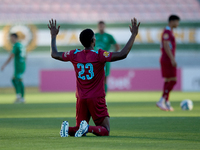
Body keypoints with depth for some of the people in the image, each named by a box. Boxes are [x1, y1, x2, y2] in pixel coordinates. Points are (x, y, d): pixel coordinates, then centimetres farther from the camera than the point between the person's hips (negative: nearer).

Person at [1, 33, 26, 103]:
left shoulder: (16, 46, -12)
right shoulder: (21, 45, 16)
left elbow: (11, 56, -19)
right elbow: (24, 57, 23)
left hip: (18, 66, -9)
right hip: (23, 66, 9)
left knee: (19, 81, -6)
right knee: (13, 80, 13)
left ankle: (22, 98, -7)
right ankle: (18, 95, 5)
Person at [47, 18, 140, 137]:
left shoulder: (75, 55, 1)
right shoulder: (99, 55, -12)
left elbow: (54, 54, 16)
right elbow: (122, 54, -19)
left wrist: (54, 36, 29)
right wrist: (133, 35, -12)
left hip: (81, 99, 5)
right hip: (97, 99, -4)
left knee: (77, 130, 16)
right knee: (105, 130, 0)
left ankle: (67, 128, -18)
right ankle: (89, 128, -30)